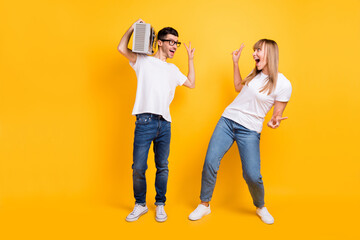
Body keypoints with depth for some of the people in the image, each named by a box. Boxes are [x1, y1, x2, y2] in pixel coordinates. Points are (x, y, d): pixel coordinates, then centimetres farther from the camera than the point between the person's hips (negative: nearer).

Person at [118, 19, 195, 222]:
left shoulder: (173, 69, 23)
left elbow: (191, 84, 27)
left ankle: (160, 205, 21)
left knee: (162, 167, 7)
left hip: (165, 123, 4)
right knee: (138, 167, -2)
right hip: (145, 122, -4)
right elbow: (122, 48, 0)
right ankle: (140, 205, 17)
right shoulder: (144, 61, 9)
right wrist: (134, 26, 6)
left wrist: (191, 58, 27)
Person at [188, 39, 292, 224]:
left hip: (250, 130, -4)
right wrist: (235, 63, 19)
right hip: (228, 120, 5)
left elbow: (278, 113, -1)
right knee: (210, 162, -5)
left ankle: (260, 207, 25)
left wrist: (274, 121, -24)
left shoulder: (283, 84, -8)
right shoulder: (255, 73, 9)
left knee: (252, 175, -9)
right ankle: (204, 205, 13)